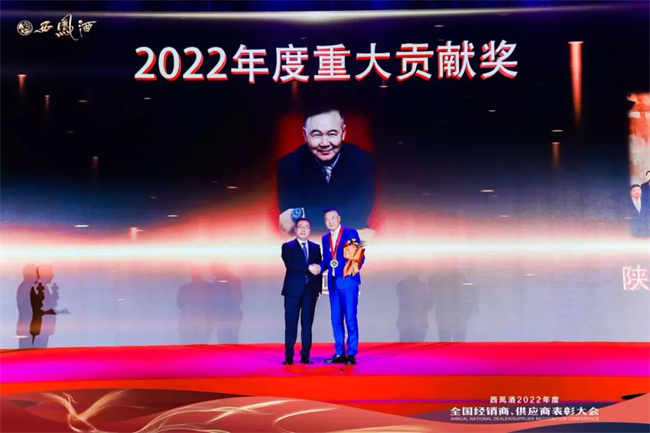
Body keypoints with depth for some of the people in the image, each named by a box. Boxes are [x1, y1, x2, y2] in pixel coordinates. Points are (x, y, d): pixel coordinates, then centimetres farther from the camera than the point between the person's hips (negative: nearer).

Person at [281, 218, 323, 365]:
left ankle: (305, 356, 8)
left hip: (310, 290, 3)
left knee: (307, 323, 4)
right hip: (293, 290, -3)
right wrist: (308, 268, -19)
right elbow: (290, 265, -12)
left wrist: (319, 289, 4)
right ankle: (289, 357, 3)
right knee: (291, 324, -2)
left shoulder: (316, 247, 15)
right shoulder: (287, 246, 4)